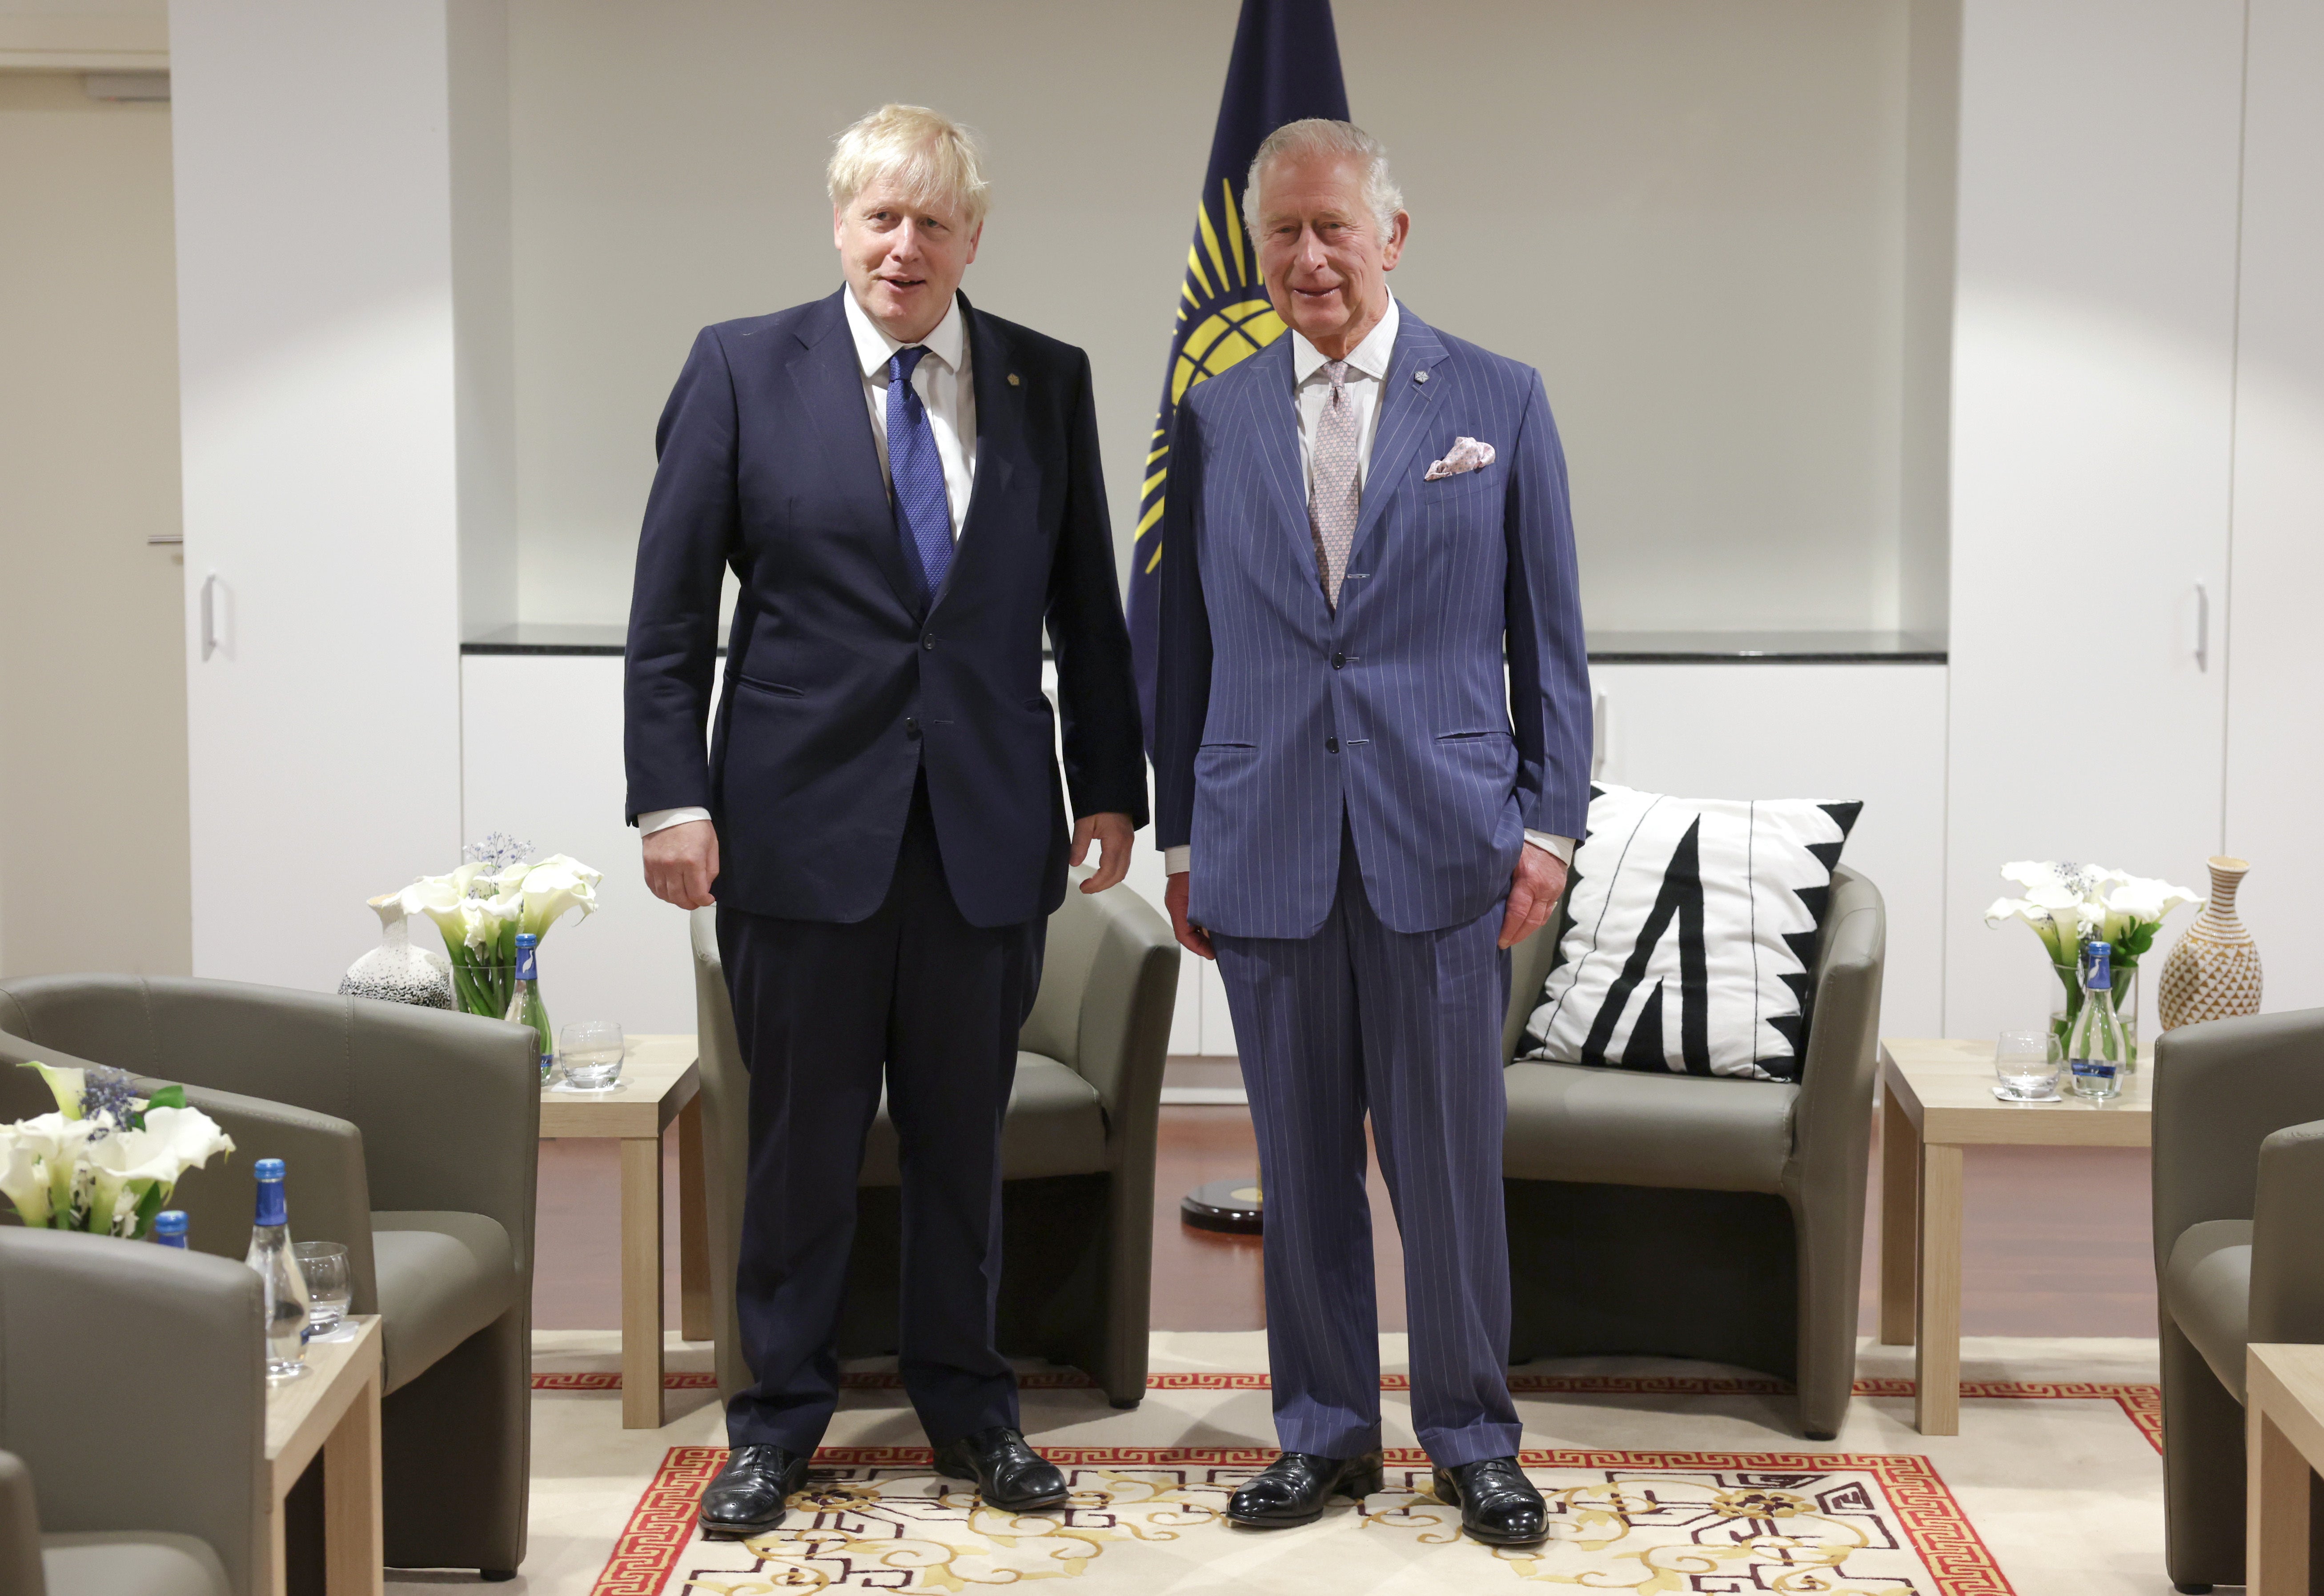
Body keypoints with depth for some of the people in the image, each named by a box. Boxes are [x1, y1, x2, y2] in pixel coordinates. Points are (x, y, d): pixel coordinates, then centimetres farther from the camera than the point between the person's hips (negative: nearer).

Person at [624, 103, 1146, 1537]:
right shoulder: (743, 369, 0)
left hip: (989, 829, 2)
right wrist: (672, 794, -7)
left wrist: (1111, 785, 5)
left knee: (965, 1138, 12)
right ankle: (782, 1417, 23)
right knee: (803, 1139, 7)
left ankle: (970, 1405, 27)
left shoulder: (1050, 383, 5)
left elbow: (1088, 605, 9)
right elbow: (672, 606, -1)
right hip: (803, 822, -2)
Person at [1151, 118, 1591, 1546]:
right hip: (1268, 848, 2)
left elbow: (1550, 631, 4)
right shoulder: (1214, 418, 9)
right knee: (1301, 1164, 8)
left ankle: (1474, 1440, 18)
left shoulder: (1497, 399, 4)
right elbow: (1189, 640, 11)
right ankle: (1326, 1432, 22)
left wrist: (1551, 825, -2)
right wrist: (1181, 839, 8)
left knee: (1452, 1163, 3)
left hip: (1438, 840, -2)